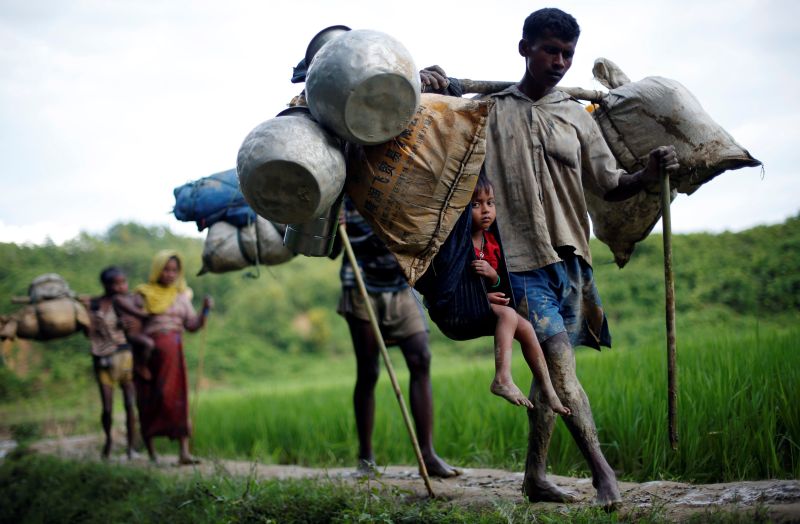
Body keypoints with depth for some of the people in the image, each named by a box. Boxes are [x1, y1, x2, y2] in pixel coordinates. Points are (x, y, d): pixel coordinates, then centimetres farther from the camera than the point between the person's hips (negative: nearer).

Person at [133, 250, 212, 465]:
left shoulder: (182, 295, 15)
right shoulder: (144, 294, 4)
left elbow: (192, 325, 10)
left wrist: (205, 310, -5)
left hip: (175, 353, 3)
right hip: (150, 352, -2)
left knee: (179, 399, -8)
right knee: (149, 401, 2)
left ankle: (184, 452, -14)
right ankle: (151, 453, 11)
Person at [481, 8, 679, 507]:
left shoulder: (577, 117, 11)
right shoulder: (491, 110, 5)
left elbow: (611, 185, 10)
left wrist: (648, 176, -11)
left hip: (570, 257, 4)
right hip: (521, 260, -4)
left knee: (550, 371, 8)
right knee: (560, 363, -16)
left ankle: (535, 478, 18)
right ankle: (603, 471, -12)